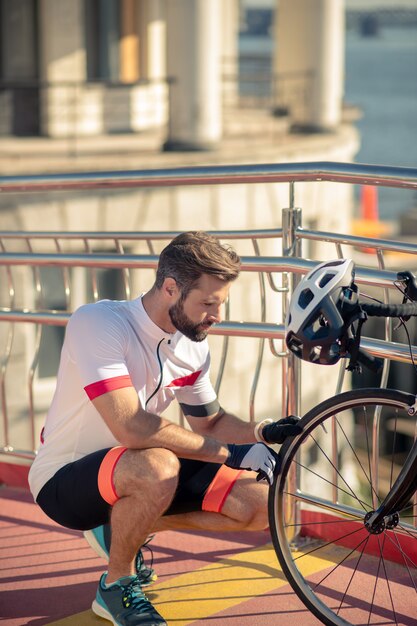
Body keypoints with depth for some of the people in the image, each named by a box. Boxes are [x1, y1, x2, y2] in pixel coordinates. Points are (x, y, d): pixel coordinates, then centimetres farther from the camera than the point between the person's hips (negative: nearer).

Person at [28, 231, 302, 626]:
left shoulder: (193, 347, -2)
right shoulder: (98, 323, -26)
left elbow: (209, 421, 13)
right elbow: (131, 427, -35)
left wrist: (263, 432, -9)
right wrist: (230, 452, -29)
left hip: (136, 469, 8)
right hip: (65, 480, -7)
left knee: (260, 505, -6)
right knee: (157, 467, -39)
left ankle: (125, 527, 13)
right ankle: (115, 585, -11)